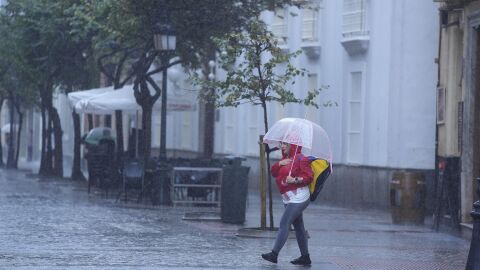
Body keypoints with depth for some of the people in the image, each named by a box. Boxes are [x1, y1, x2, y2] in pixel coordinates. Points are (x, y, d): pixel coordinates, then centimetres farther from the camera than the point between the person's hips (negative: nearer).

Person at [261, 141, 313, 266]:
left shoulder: (300, 159, -9)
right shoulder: (285, 159, 17)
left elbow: (309, 177, -13)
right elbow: (274, 172, 12)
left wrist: (295, 180, -24)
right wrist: (279, 164, -6)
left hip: (298, 198, -9)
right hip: (289, 199, 9)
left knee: (284, 224, -13)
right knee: (298, 227, 10)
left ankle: (274, 254, -16)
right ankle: (305, 257, 14)